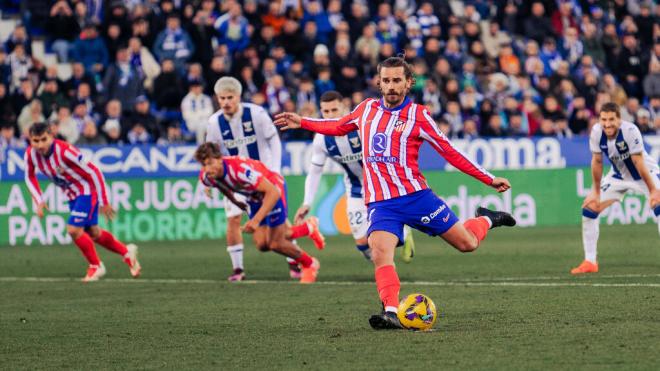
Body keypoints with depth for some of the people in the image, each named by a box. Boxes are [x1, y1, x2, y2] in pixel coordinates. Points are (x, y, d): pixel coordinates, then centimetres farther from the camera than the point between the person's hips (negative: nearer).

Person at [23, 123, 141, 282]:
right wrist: (39, 201, -4)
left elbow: (94, 173, -26)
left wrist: (103, 202, -20)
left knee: (74, 230, -17)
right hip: (72, 195, 7)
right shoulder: (30, 154, -14)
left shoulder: (65, 151, -33)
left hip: (87, 192, -7)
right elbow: (30, 177, 8)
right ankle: (126, 252, 37)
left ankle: (95, 266, 5)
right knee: (93, 233, 16)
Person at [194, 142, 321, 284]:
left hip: (273, 187, -7)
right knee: (262, 244, 4)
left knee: (275, 244, -6)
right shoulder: (206, 177, -19)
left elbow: (273, 192, -40)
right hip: (254, 197, 7)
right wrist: (235, 202, 22)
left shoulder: (240, 168, -41)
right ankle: (306, 229, 29)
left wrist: (256, 220, -46)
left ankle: (310, 265, 23)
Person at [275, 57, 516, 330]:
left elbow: (449, 151, 3)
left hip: (415, 195, -2)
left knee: (466, 243, 4)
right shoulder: (367, 108, 9)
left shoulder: (417, 115, -2)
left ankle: (487, 220, 37)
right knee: (380, 253, -26)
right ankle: (391, 312, -31)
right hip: (380, 203, 2)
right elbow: (339, 127, 30)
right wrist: (302, 122, 25)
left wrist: (488, 179, 2)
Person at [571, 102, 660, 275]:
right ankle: (590, 262, 7)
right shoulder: (596, 132, -20)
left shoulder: (630, 131, -32)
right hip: (618, 175, 4)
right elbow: (597, 162, -7)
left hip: (645, 173, -4)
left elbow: (639, 163, -26)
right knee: (589, 208, -5)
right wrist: (596, 192, -2)